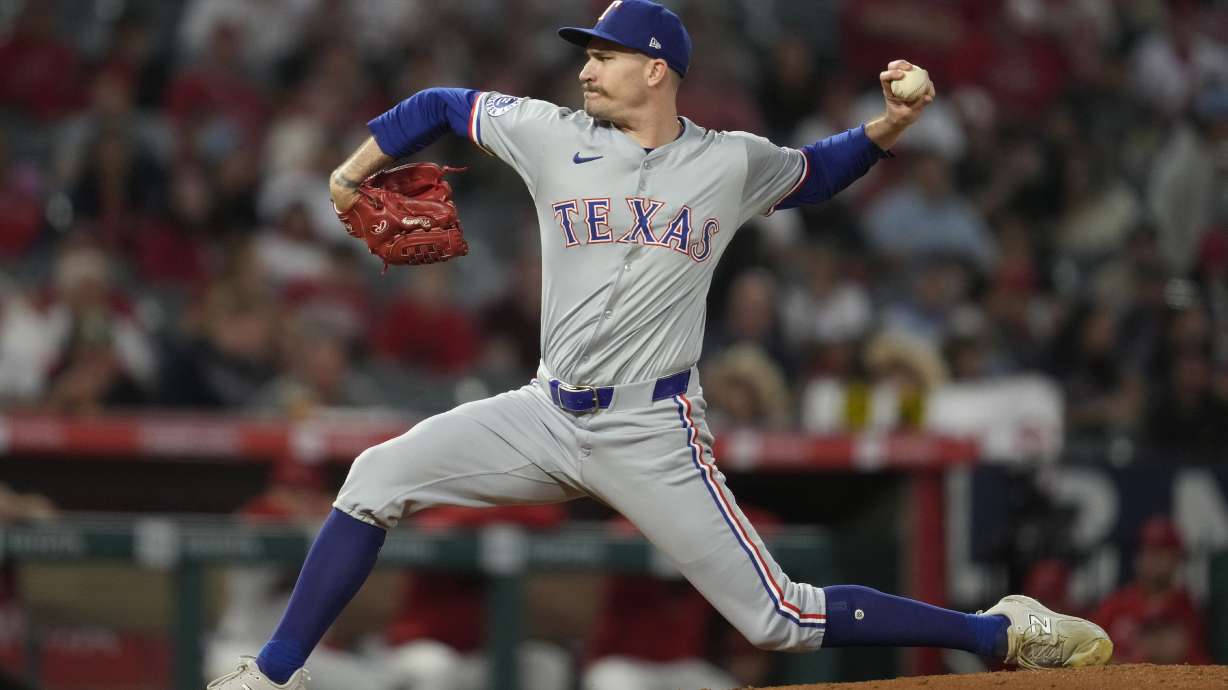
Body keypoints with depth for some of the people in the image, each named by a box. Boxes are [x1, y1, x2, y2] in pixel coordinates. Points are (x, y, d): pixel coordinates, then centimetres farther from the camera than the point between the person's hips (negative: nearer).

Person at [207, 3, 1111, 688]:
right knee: (377, 479, -9)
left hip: (654, 437, -3)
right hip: (547, 416, 3)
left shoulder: (733, 164, 0)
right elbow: (446, 105, 16)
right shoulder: (553, 136, 1)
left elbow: (816, 172, 20)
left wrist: (886, 128, 3)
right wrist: (360, 167, 16)